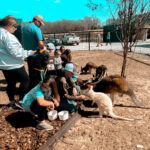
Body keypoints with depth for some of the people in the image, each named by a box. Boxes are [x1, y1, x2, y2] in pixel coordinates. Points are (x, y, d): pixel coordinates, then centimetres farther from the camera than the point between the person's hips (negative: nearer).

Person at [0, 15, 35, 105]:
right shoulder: (7, 36, -22)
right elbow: (15, 53, -24)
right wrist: (28, 53, -14)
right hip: (13, 65, -10)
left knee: (11, 83, 19)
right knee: (25, 80, 6)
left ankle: (12, 101, 32)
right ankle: (21, 100, 12)